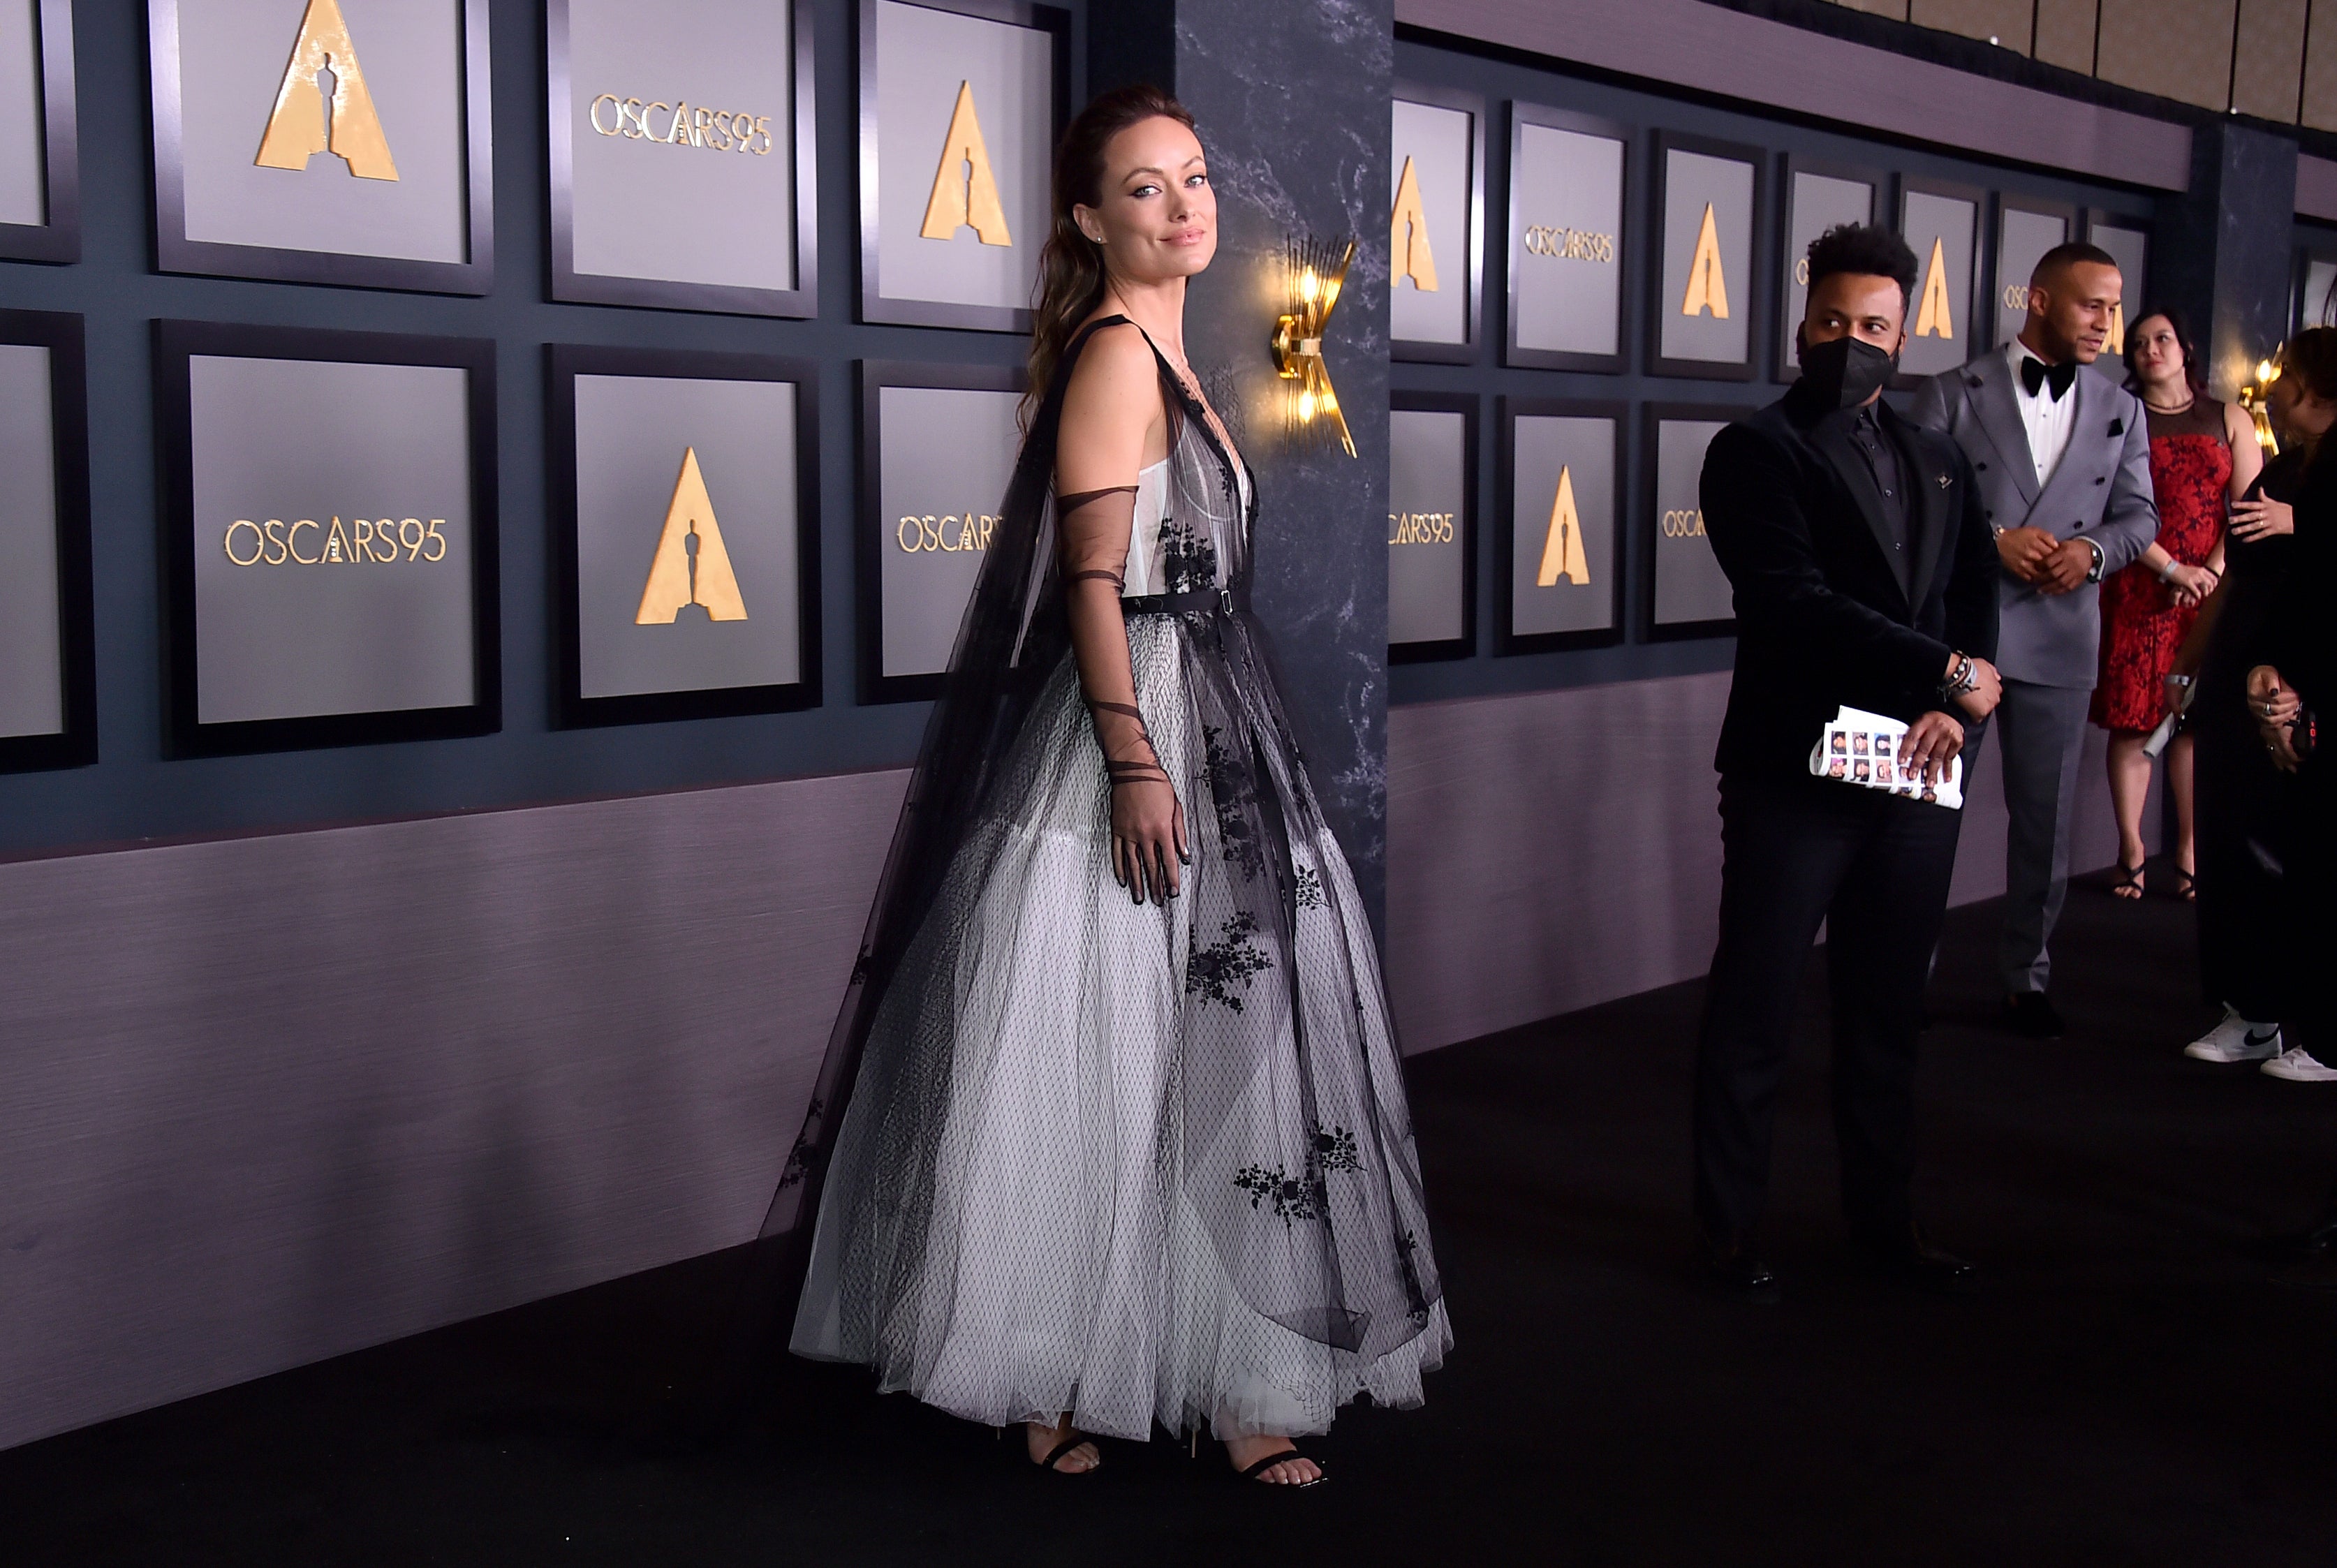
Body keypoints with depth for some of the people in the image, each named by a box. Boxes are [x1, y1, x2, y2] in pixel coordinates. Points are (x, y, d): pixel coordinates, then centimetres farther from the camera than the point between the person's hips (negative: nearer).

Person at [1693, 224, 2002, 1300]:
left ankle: (1882, 1220, 27)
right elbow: (1797, 604, -15)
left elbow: (1975, 603, 11)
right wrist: (1949, 673, -15)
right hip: (1794, 776, -6)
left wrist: (1950, 711, -8)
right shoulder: (1758, 450, -3)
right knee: (1754, 1013, 3)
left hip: (1914, 775, 6)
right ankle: (1729, 1231, 15)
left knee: (1887, 1012, 14)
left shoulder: (1938, 465, 17)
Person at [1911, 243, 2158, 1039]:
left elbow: (2140, 516, 9)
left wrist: (2094, 547, -12)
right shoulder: (1951, 395, -1)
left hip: (2057, 637, 3)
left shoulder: (2120, 412, 9)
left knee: (2045, 818, 9)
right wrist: (1994, 540, -17)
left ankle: (2026, 977, 23)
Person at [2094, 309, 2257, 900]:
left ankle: (2189, 852, 6)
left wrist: (2211, 573, -10)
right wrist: (2173, 570, -11)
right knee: (2132, 722, -3)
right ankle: (2131, 851, 3)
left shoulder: (2230, 420, 11)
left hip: (2211, 592, 1)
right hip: (2137, 594, -1)